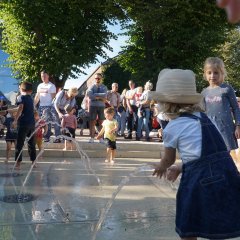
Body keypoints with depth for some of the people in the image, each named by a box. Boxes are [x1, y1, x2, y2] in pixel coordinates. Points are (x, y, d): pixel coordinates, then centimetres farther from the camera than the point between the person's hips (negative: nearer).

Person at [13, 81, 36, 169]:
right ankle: (33, 161, 18)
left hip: (23, 123, -6)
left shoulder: (20, 97, -4)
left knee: (19, 144, -2)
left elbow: (20, 108, -20)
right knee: (31, 143, 14)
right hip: (32, 123, 6)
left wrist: (15, 120, -23)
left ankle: (18, 163, -5)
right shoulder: (30, 98, 15)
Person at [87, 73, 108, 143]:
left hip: (101, 106, 1)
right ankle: (92, 137, 4)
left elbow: (105, 95, -10)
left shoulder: (104, 87, 9)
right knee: (92, 122, -1)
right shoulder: (91, 87, 6)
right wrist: (100, 98, -13)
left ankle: (101, 138, 8)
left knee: (101, 122, 2)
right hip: (93, 106, -1)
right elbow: (90, 95, -12)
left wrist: (95, 95, -13)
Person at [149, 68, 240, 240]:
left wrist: (161, 167, 39)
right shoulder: (203, 117, 17)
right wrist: (178, 169, 35)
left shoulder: (172, 128, 1)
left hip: (200, 179, -6)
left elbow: (169, 159, 14)